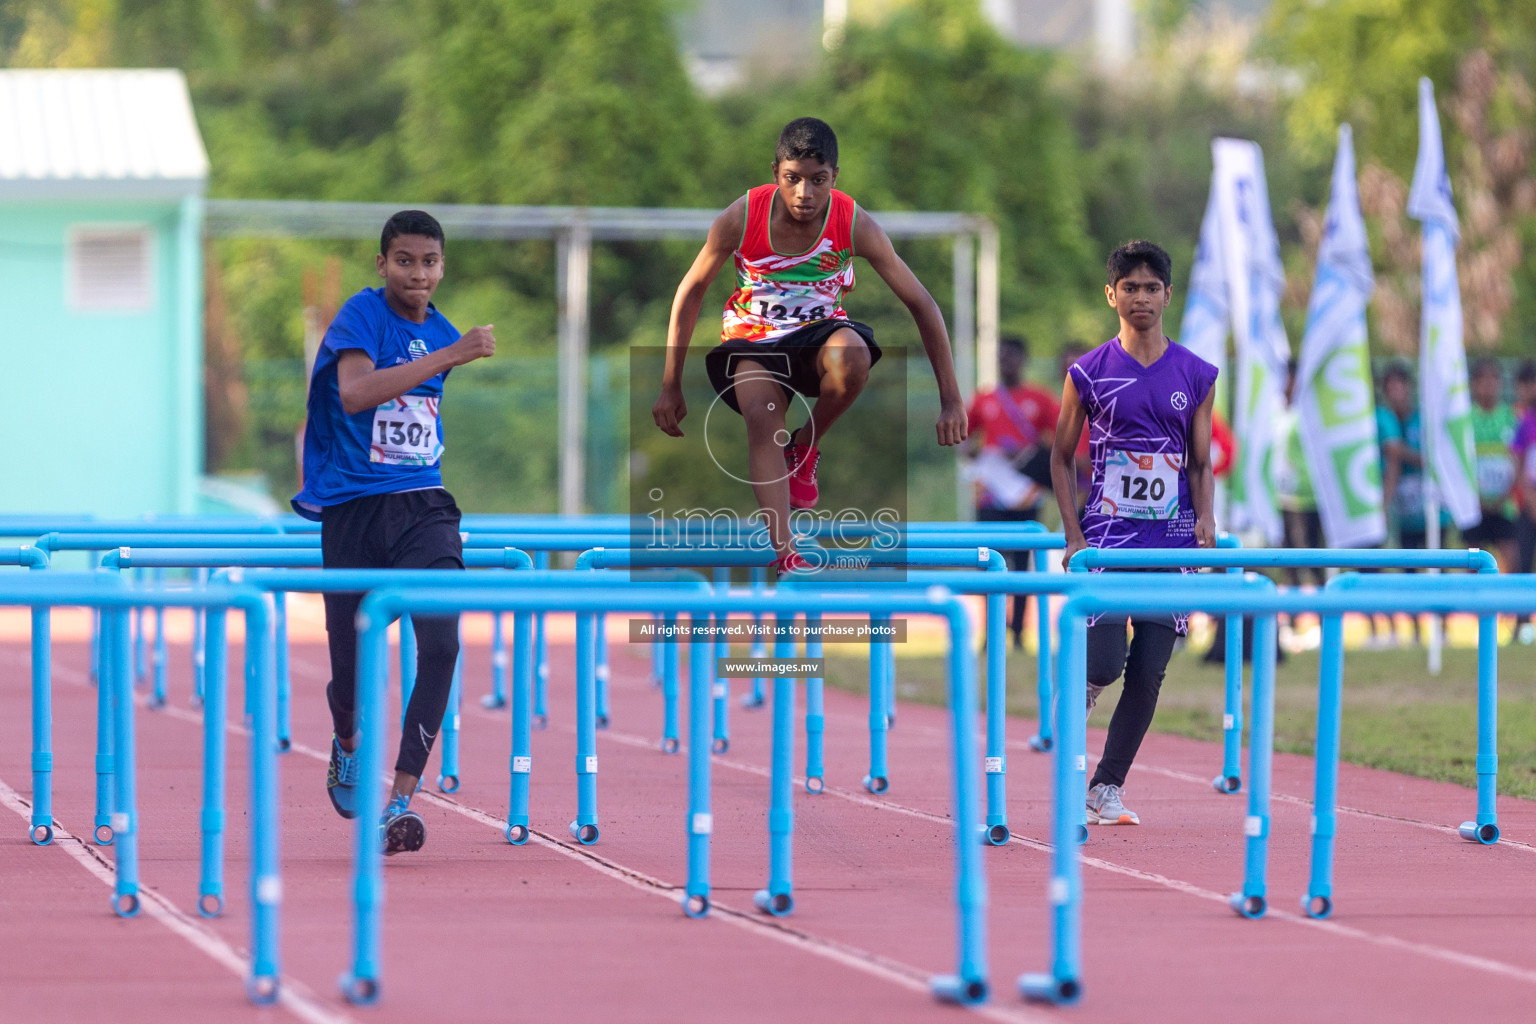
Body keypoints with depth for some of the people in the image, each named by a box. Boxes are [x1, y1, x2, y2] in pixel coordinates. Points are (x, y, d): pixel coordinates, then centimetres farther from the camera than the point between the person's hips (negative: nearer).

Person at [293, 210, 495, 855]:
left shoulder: (440, 334, 11)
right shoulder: (362, 316, -9)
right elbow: (355, 392, -28)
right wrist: (451, 356, -30)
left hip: (423, 505, 4)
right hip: (353, 510, -4)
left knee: (440, 643, -18)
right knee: (351, 659, 5)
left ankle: (401, 796, -17)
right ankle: (348, 746, 41)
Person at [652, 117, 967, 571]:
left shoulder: (855, 224, -19)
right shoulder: (741, 219, -19)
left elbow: (921, 304, -11)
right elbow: (691, 291, -4)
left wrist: (951, 399, -14)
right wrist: (671, 387, -2)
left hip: (818, 332, 0)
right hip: (753, 339, 0)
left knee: (851, 357, -36)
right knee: (763, 418, -32)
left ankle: (807, 445, -6)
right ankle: (786, 557, -39)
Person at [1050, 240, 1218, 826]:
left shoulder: (1197, 377, 7)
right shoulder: (1088, 374, 2)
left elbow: (1201, 464, 11)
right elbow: (1061, 457, 8)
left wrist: (1205, 518, -7)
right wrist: (1073, 535, -2)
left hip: (1171, 542, 2)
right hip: (1107, 536, -2)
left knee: (1148, 674, -2)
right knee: (1103, 665, -13)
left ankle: (1108, 787, 9)